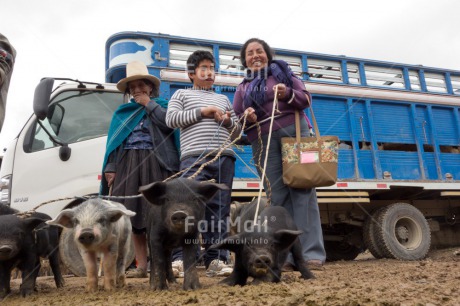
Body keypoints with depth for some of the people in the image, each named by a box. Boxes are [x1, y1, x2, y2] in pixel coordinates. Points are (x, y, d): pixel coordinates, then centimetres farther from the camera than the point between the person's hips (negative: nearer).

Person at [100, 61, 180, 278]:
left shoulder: (162, 105, 15)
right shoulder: (122, 112, 23)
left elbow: (169, 123, -8)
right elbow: (113, 141, 16)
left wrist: (148, 103, 2)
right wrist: (110, 168, 4)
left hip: (155, 164, -3)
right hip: (128, 164, 4)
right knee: (133, 214, 0)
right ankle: (141, 266, 6)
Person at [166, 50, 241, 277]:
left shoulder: (223, 99, 30)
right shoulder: (181, 94, 19)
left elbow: (238, 130, 27)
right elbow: (171, 119, 1)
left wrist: (228, 121, 3)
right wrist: (202, 112, -4)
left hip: (225, 158, 4)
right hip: (195, 157, -4)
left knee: (219, 210, 0)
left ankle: (215, 260, 5)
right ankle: (179, 258, -8)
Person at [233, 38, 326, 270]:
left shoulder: (282, 72, 16)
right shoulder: (242, 88, 22)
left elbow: (306, 99, 9)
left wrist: (288, 94, -11)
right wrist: (246, 118, -7)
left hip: (294, 132, -2)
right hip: (264, 142, 2)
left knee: (302, 191, -9)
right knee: (277, 196, -2)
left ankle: (311, 253, -6)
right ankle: (286, 255, 2)